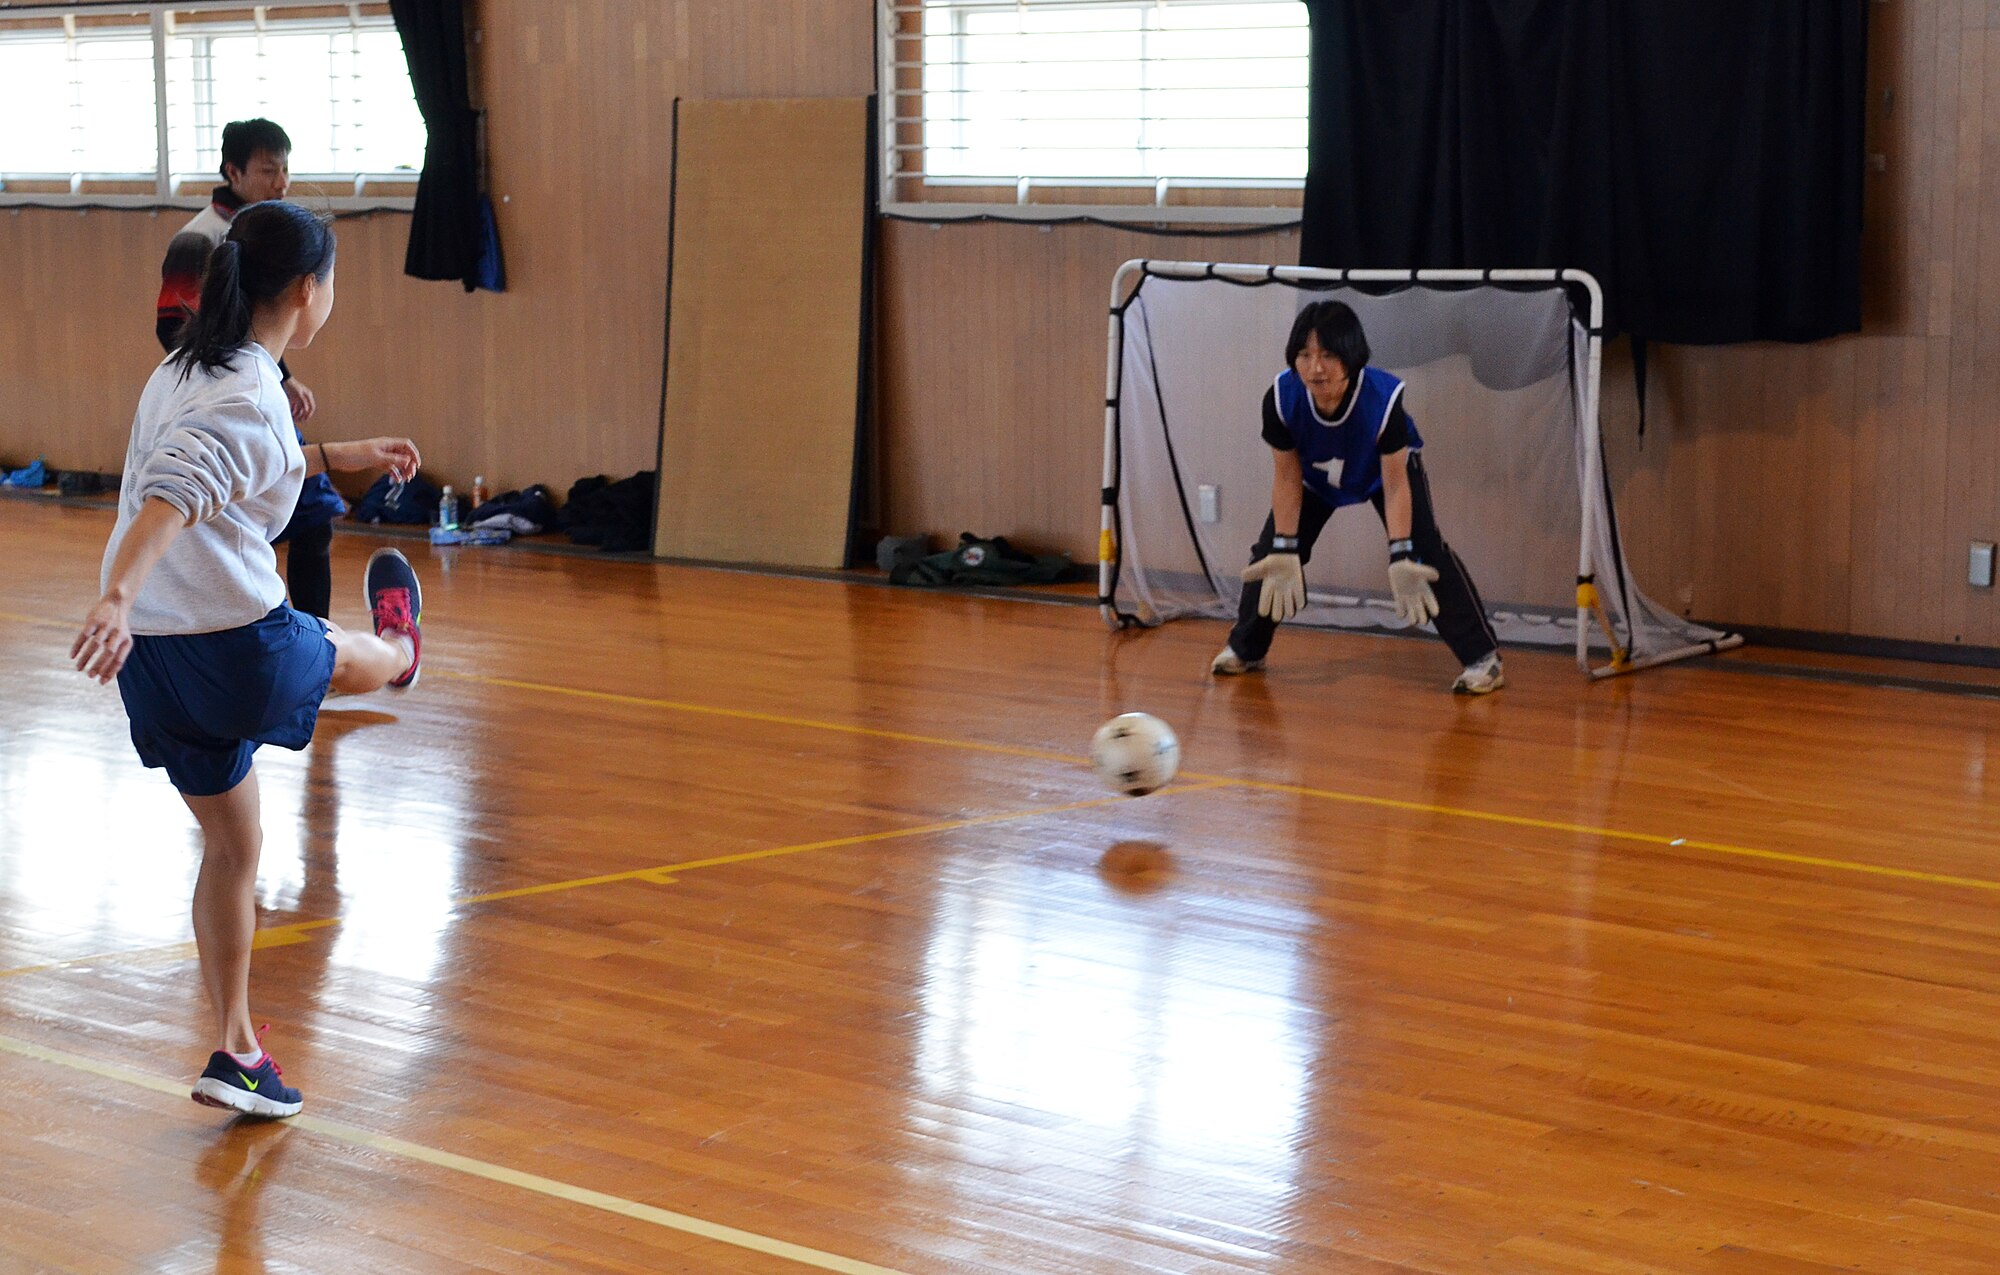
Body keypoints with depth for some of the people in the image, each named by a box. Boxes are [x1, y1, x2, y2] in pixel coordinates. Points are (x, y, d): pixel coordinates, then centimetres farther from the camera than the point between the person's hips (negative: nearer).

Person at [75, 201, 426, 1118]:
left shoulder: (186, 371, 11)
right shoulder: (248, 393, -18)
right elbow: (170, 496, -32)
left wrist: (334, 457, 38)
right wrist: (117, 598, -45)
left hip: (155, 659, 9)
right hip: (238, 645, -9)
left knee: (231, 844, 19)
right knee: (358, 660, 26)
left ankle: (236, 1052, 24)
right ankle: (398, 645, 63)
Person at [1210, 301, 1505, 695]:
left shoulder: (1384, 398, -41)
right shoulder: (1280, 399, -35)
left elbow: (1395, 486, -31)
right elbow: (1287, 478, -20)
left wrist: (1401, 558, -36)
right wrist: (1284, 552, -20)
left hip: (1388, 465, -3)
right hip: (1316, 474, 3)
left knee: (1426, 550, -18)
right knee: (1270, 550, -1)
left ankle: (1482, 657, -12)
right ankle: (1245, 649, 22)